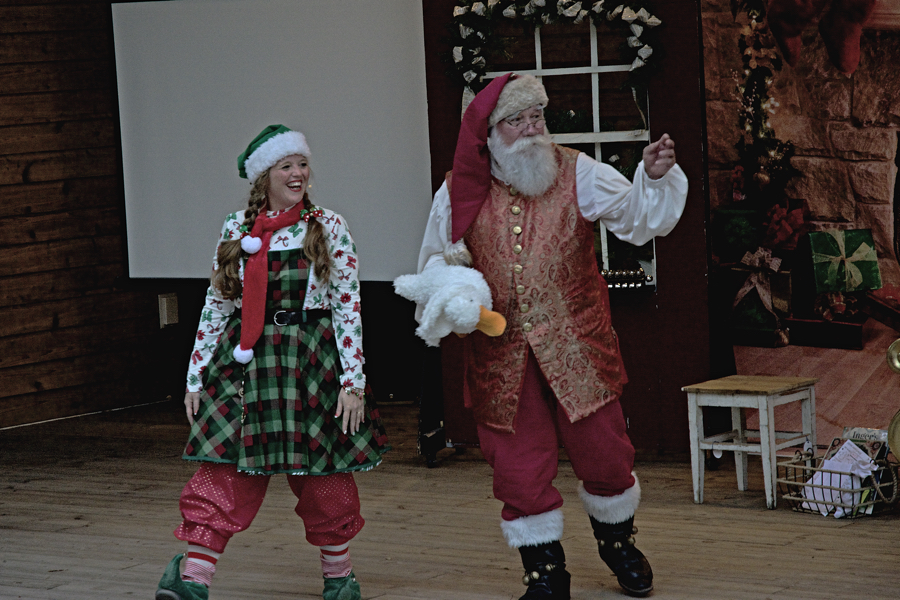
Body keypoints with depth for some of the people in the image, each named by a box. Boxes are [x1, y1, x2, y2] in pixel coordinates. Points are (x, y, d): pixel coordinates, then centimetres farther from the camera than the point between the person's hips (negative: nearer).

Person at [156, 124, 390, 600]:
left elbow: (347, 306, -3)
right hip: (246, 362, 1)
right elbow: (216, 306, 10)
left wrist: (353, 381, -8)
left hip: (312, 362, -1)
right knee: (225, 469, -8)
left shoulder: (328, 227, 0)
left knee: (323, 474, 6)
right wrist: (196, 377, 7)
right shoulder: (236, 229, 6)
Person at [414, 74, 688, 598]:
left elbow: (638, 216, -11)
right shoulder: (459, 193, 1)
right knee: (520, 470, 4)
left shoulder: (576, 173, -3)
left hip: (576, 348, -1)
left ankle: (617, 541, 36)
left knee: (603, 452, 7)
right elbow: (435, 261, 13)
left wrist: (655, 178, -30)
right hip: (500, 358, 1)